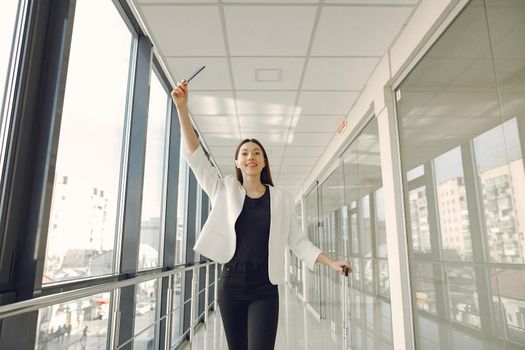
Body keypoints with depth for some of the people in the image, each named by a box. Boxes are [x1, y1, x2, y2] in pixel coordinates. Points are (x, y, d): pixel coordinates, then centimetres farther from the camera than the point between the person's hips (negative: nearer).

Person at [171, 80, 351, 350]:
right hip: (230, 285, 2)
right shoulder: (225, 192, 2)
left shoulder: (280, 199, 2)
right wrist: (182, 107, -16)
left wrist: (332, 263, -7)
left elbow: (298, 241, 4)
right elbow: (195, 155, -7)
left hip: (264, 289, -1)